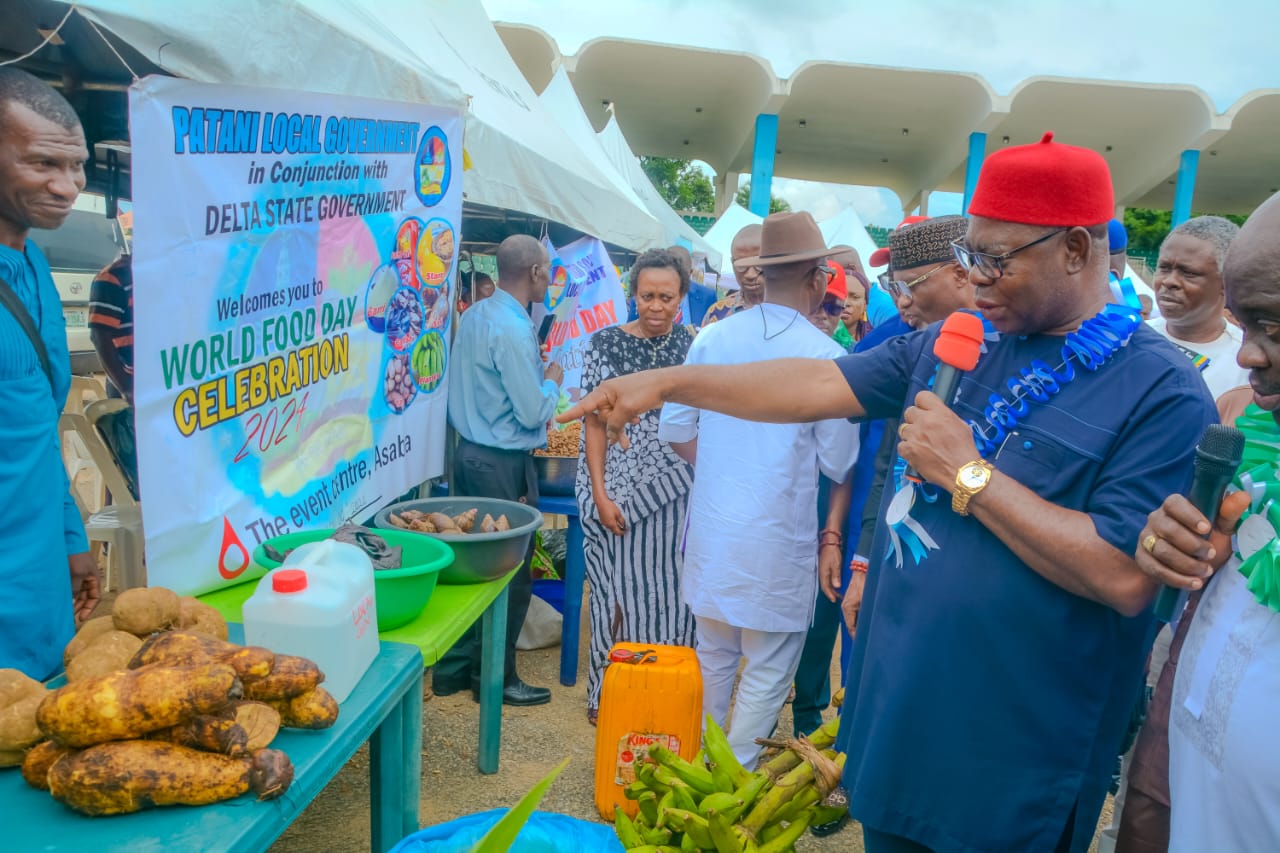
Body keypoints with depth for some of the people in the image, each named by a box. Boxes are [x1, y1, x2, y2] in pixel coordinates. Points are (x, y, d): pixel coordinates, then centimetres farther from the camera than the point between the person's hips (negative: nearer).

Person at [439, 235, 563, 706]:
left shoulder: (475, 315, 8)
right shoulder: (513, 330, -20)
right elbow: (534, 414, -18)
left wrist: (537, 382, 22)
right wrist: (552, 380, -1)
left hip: (470, 452, 9)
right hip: (503, 466, -9)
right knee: (510, 574, 4)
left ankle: (452, 669, 27)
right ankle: (496, 678, 18)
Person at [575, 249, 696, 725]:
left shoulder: (692, 345, 4)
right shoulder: (606, 343, -2)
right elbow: (595, 423, -3)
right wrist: (601, 495, -9)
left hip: (677, 489, 2)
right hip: (622, 487, -2)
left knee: (670, 590, 7)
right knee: (620, 589, 4)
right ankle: (608, 694, 19)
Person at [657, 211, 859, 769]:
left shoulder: (713, 337, -1)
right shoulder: (826, 355, -13)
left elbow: (674, 429, 4)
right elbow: (838, 463, -6)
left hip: (711, 530, 5)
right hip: (777, 540, -5)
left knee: (714, 657, 20)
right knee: (768, 672, 10)